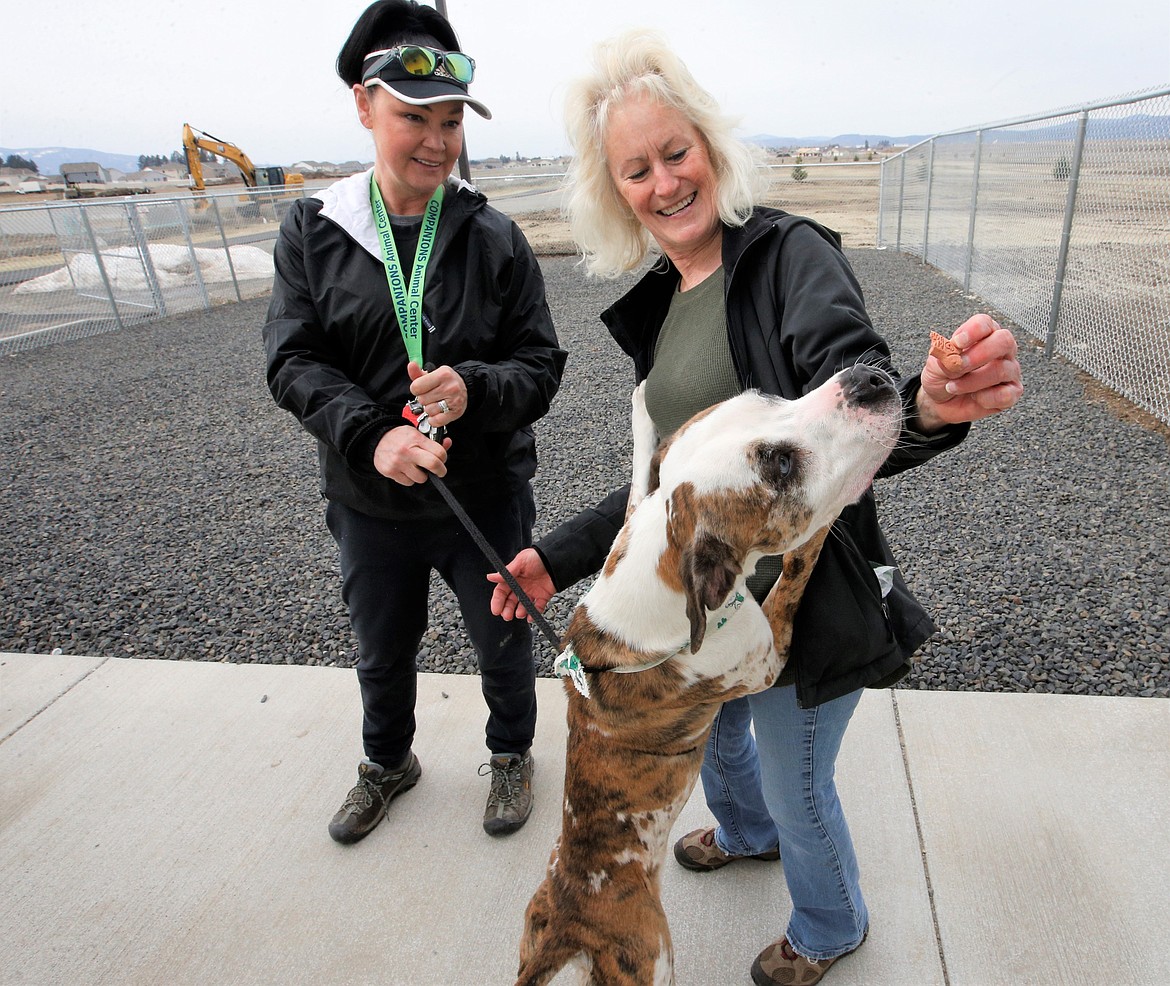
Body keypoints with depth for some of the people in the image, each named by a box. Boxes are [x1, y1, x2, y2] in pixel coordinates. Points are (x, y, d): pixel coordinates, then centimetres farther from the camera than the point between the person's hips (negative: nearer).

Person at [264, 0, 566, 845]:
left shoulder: (493, 237, -7)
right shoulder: (314, 231, -4)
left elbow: (541, 365, -8)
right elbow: (294, 362, -9)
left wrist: (476, 389, -29)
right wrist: (372, 434, -26)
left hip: (488, 495, -1)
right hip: (369, 501, 2)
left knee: (505, 644, 18)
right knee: (381, 653, 22)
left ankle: (512, 754, 49)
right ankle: (388, 763, 53)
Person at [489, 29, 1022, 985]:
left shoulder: (791, 254, -17)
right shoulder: (657, 303, 4)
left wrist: (929, 408, -55)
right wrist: (559, 555, 2)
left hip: (800, 599, -6)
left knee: (797, 788, 16)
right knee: (710, 734, 30)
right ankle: (747, 832, 66)